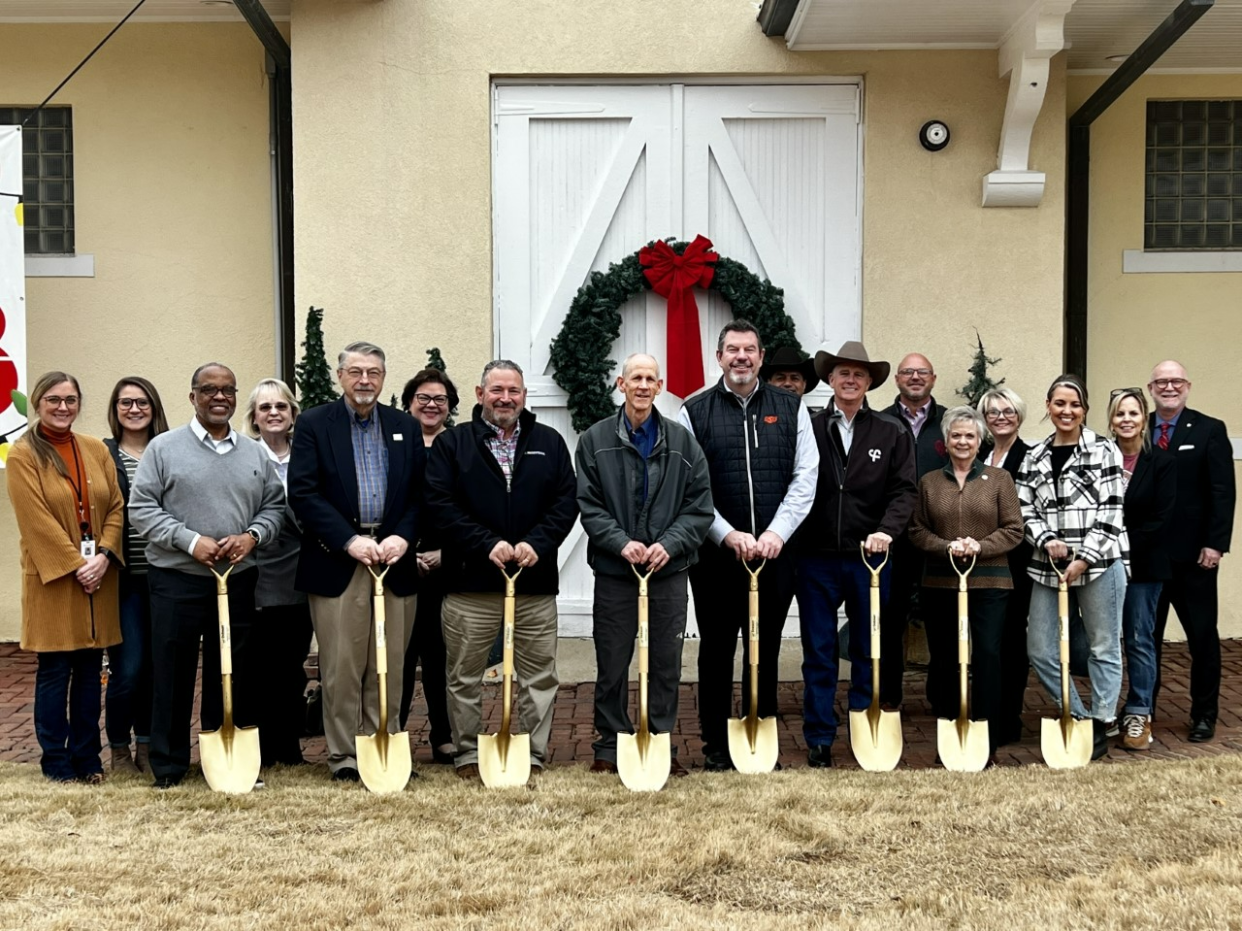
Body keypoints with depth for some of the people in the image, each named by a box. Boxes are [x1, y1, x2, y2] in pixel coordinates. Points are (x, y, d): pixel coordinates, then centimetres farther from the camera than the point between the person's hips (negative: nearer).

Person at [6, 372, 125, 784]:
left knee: (90, 669, 9)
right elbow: (37, 520, -11)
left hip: (98, 575, 4)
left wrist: (103, 555, -9)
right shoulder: (23, 455, -4)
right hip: (53, 578, -4)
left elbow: (116, 506, 6)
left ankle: (87, 757, 18)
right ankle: (55, 761, 12)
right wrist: (75, 565, -15)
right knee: (55, 670, 2)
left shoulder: (96, 449, 10)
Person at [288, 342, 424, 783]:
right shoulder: (313, 424, 2)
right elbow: (302, 493, -6)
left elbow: (420, 492, 8)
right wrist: (350, 541, -13)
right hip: (337, 561, -2)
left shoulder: (405, 426, 11)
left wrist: (403, 536, -8)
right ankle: (343, 754, 11)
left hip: (393, 559, 3)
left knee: (389, 664, 6)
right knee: (341, 666, 1)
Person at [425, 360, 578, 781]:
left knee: (540, 675, 6)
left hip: (535, 581, 2)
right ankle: (468, 755, 20)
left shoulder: (549, 442, 9)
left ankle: (534, 756, 18)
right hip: (470, 582, -1)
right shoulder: (451, 443, 3)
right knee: (464, 676, 7)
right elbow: (440, 504, -6)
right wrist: (486, 544, -16)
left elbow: (567, 500, 3)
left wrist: (537, 543, -13)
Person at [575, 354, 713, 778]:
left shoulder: (682, 441, 5)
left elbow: (700, 507, 1)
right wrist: (621, 542, -16)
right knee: (612, 664, 7)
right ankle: (610, 745, 20)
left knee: (666, 664, 8)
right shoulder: (595, 440, 2)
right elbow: (588, 505, -2)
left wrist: (670, 543, -13)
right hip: (614, 571, -1)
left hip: (669, 569, 1)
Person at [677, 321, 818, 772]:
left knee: (766, 651, 10)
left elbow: (805, 476, 0)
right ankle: (716, 747, 18)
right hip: (715, 552, -1)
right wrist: (728, 535, -13)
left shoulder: (790, 407, 6)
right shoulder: (695, 412, 1)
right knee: (716, 651, 7)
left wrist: (777, 532, -10)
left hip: (775, 550, 1)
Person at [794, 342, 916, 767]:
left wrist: (886, 530, -18)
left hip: (869, 558, 1)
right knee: (818, 653, 6)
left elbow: (904, 490, -2)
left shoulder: (892, 433, 4)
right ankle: (819, 741, 16)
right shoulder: (809, 428, 3)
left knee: (869, 652, 10)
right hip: (817, 558, 0)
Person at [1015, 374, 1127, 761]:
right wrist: (1046, 541, -11)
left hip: (1099, 564, -4)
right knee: (1040, 650, 4)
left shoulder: (1104, 451, 0)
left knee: (1103, 648, 4)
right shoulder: (1034, 458, 12)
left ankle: (1101, 726, 17)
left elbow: (1112, 511, -6)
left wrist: (1084, 558, -12)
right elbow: (1026, 510, 8)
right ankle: (1078, 718, 21)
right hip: (1048, 567, 4)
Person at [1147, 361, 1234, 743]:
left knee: (1202, 635, 7)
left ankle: (1204, 714, 18)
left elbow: (1223, 492, -6)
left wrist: (1215, 543, -13)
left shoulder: (1210, 430, 0)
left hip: (1193, 553, -2)